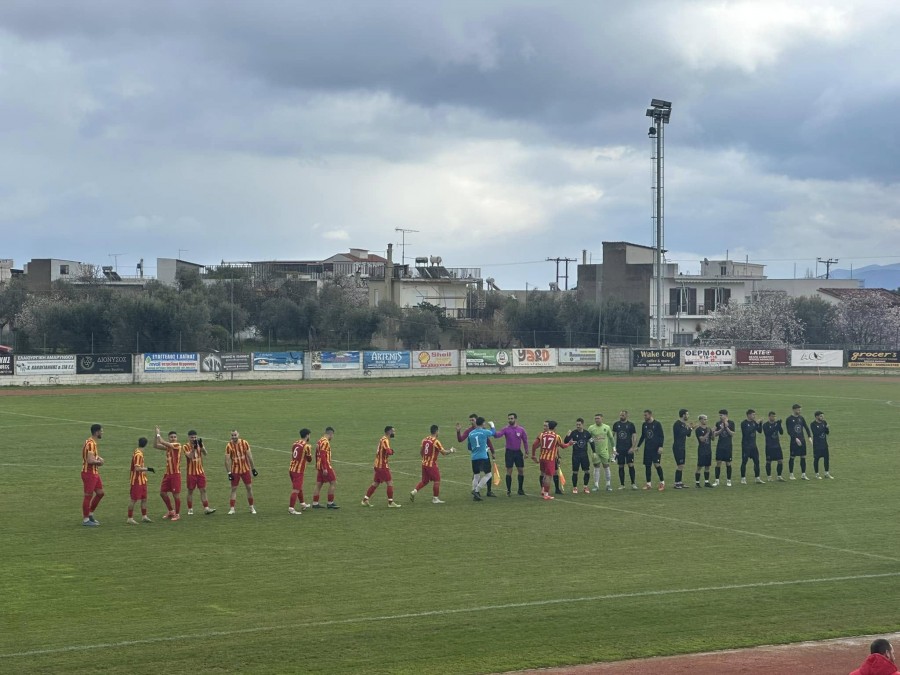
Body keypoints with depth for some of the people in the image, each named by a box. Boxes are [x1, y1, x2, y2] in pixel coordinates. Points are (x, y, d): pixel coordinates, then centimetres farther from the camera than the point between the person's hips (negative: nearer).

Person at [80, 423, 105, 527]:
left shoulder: (93, 443, 13)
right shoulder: (90, 444, -20)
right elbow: (90, 460, -27)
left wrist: (98, 458, 4)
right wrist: (99, 462, -9)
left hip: (94, 473, 10)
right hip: (89, 473, -10)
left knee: (100, 493, 13)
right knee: (88, 495, -3)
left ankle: (90, 514, 24)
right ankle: (85, 519, 5)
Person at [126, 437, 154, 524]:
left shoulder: (139, 453, 9)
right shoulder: (138, 454, -20)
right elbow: (137, 468, -26)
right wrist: (147, 469, -24)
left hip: (142, 480, 9)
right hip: (137, 480, -9)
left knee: (144, 498, 14)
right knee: (134, 500, -3)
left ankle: (144, 516, 23)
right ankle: (130, 518, 3)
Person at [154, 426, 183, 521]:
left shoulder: (177, 445, -13)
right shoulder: (168, 446, 10)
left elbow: (162, 442, -20)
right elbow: (156, 445, 8)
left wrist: (158, 434, -5)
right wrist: (156, 435, -2)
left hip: (175, 473, -8)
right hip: (168, 473, 8)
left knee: (176, 494, -2)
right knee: (162, 492, 11)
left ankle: (177, 514, 10)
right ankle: (170, 511, 27)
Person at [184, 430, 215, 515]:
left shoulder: (199, 444, 4)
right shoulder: (186, 446, -7)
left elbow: (205, 453, -12)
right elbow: (189, 456, -23)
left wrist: (201, 446, -28)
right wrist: (194, 447, -34)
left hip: (200, 471, 4)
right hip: (191, 472, -4)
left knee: (203, 490, 2)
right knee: (190, 491, 4)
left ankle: (206, 508, 2)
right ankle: (190, 509, 12)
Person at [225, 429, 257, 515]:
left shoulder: (244, 443, -5)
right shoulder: (229, 446, -11)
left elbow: (249, 456, 1)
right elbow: (227, 460, -9)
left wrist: (253, 468, 2)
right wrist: (229, 473, -14)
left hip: (245, 469, 2)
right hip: (235, 470, -2)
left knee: (249, 487, 5)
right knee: (234, 489, -2)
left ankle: (252, 507, 16)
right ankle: (231, 509, 1)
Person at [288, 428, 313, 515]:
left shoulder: (295, 443, 8)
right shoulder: (306, 446, -13)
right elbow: (310, 459, -3)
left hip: (291, 469, 8)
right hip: (298, 471, -8)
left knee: (300, 488, 23)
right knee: (296, 490, -6)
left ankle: (302, 504, 38)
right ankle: (291, 508, -10)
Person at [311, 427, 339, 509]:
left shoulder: (320, 441, 15)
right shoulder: (325, 442, -15)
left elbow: (317, 455, 20)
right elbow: (322, 456, -22)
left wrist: (317, 467, 24)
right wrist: (325, 468, -24)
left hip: (319, 465, 9)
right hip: (325, 466, -9)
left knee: (319, 484, 10)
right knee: (333, 483, -3)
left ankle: (315, 503, 11)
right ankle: (330, 503, -2)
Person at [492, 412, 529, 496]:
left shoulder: (521, 429, 1)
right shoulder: (506, 429, -5)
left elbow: (525, 440, 9)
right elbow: (498, 434, -20)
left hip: (518, 452, 2)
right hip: (509, 452, -2)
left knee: (521, 470, 5)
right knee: (509, 471, -1)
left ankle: (520, 489, 18)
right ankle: (509, 491, 6)